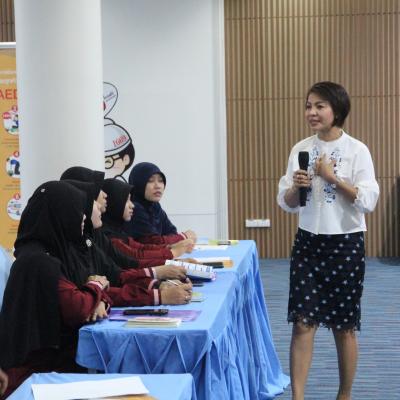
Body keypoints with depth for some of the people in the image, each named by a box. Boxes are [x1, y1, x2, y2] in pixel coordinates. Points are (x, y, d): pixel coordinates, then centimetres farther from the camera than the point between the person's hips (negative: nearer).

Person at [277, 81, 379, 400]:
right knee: (302, 324, -4)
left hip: (346, 244, -3)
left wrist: (332, 177, -18)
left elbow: (368, 201, -14)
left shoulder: (357, 150, -7)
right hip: (308, 243, 3)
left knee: (344, 326, 8)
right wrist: (297, 187, -14)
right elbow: (286, 203, 6)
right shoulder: (300, 150, 4)